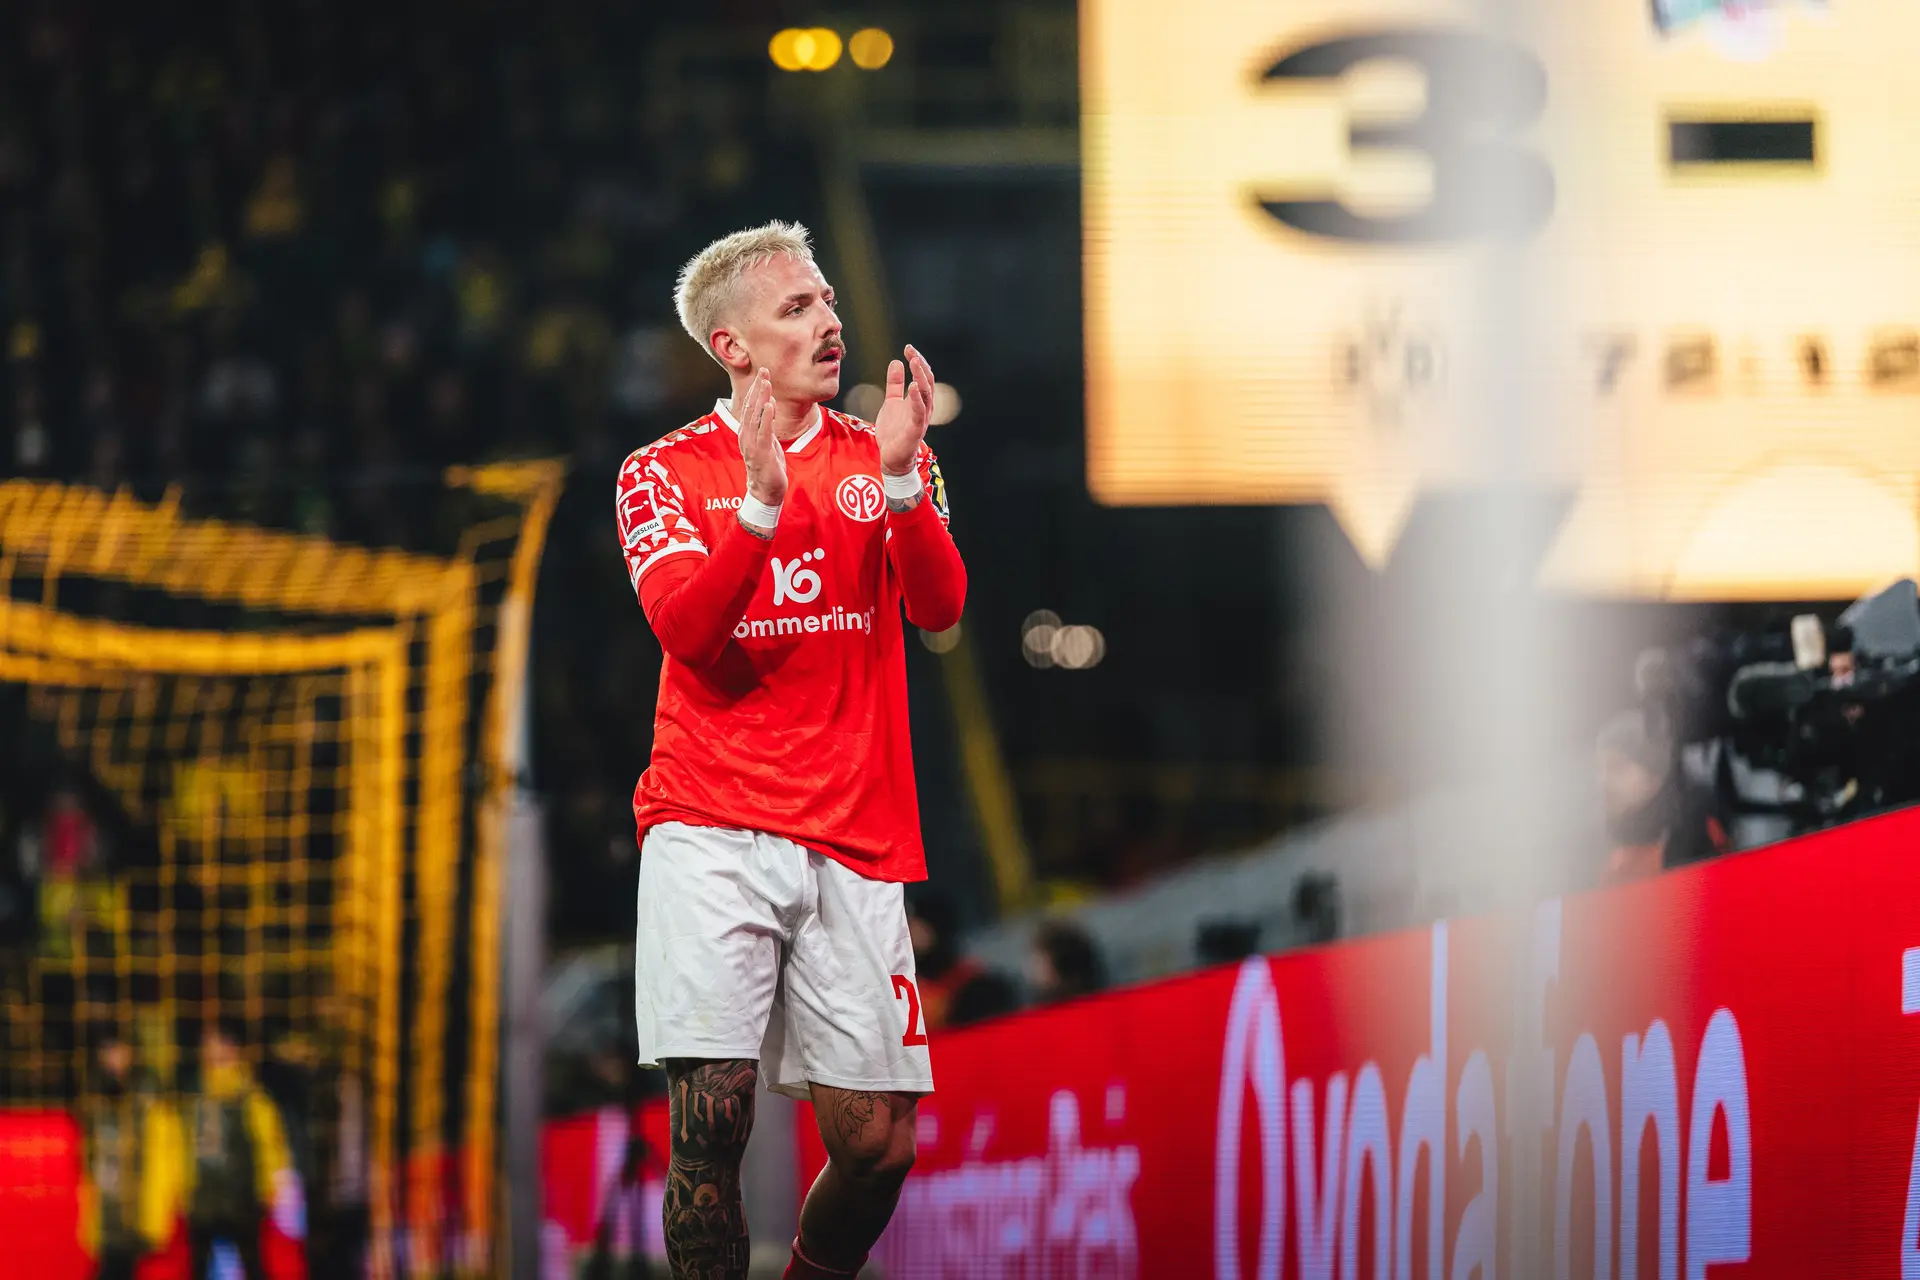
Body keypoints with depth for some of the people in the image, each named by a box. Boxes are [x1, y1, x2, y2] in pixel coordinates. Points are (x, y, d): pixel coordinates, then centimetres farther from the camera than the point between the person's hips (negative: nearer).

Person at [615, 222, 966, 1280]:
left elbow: (939, 607, -2)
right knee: (711, 1119, -11)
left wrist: (900, 480, -18)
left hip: (855, 837, 3)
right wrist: (761, 501, -23)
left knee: (876, 1143, -1)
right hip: (713, 830, -3)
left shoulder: (885, 458, 13)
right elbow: (686, 627, -10)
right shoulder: (665, 472, 6)